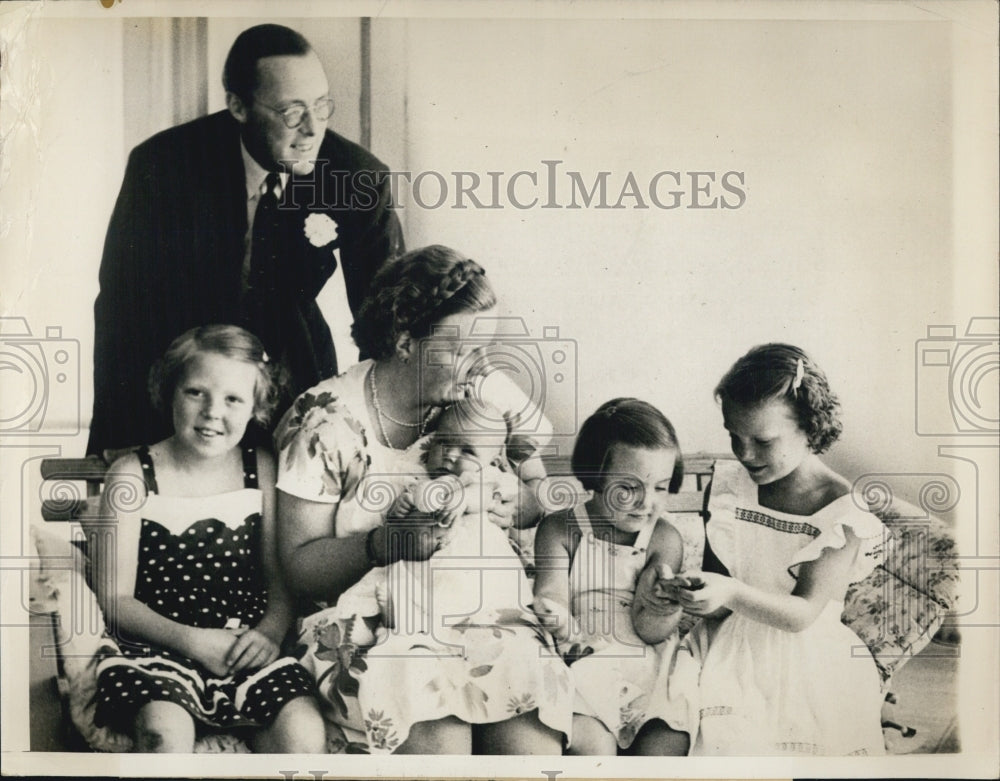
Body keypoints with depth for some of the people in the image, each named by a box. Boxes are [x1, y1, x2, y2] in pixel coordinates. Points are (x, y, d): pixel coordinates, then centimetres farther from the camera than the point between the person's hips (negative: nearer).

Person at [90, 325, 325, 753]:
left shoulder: (263, 470, 7)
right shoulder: (132, 476, 0)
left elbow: (283, 577, 9)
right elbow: (115, 598, -2)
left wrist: (270, 631, -12)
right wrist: (191, 640, -15)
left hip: (246, 649, 2)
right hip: (159, 648, -2)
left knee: (304, 730, -22)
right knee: (164, 731, -32)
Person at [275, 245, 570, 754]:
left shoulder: (491, 394, 2)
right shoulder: (326, 421, -7)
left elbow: (540, 488, 17)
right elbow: (300, 565, -4)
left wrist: (518, 504, -8)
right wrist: (387, 544, -22)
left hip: (484, 612, 3)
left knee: (529, 737, -27)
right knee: (437, 734, -32)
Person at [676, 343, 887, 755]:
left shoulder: (845, 513, -9)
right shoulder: (728, 486, 3)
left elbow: (802, 614, -15)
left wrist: (731, 593, -31)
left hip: (806, 669, -2)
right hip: (729, 657, 2)